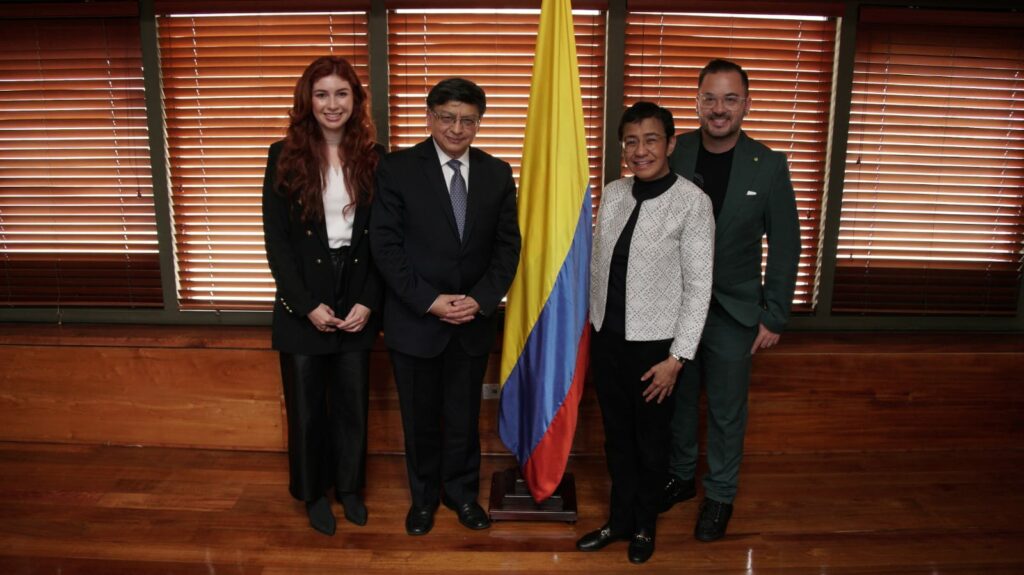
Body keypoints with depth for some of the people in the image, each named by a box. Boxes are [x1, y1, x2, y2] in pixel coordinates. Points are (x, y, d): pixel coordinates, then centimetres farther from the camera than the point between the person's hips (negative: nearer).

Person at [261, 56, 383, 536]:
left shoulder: (374, 159, 1)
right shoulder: (285, 157, -4)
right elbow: (276, 241, -6)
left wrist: (368, 302, -9)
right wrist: (307, 305, -12)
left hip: (357, 304, 1)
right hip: (302, 307, -1)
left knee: (352, 404, 13)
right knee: (307, 406, 13)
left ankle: (349, 486, 36)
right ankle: (314, 492, 34)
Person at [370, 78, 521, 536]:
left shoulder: (497, 174, 2)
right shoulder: (397, 168, -7)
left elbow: (507, 246, 2)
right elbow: (385, 245, -10)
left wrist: (480, 299, -12)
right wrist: (429, 301, -16)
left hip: (474, 320, 2)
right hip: (415, 320, -2)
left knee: (465, 415, 16)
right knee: (420, 417, 14)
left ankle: (462, 492, 38)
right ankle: (424, 495, 37)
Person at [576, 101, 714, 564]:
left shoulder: (691, 203, -14)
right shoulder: (612, 195, 1)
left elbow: (699, 287, -13)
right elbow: (597, 265, 8)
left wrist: (677, 357, -13)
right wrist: (594, 327, 10)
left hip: (654, 345, -4)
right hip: (606, 338, 5)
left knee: (651, 442, 15)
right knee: (616, 437, 19)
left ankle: (644, 525, 39)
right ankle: (619, 519, 40)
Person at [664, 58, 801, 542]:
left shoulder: (768, 166, -9)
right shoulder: (672, 155, -6)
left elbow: (785, 246, -4)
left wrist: (775, 317, -4)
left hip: (733, 312, -1)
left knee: (726, 411, 12)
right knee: (677, 399, 17)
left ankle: (720, 494, 33)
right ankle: (680, 476, 40)